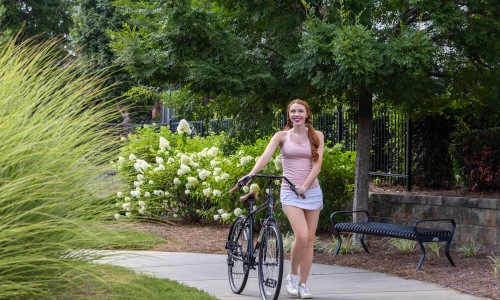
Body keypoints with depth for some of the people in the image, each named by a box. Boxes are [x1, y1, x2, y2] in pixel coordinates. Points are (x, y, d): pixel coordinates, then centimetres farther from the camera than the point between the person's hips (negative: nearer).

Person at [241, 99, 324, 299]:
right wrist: (250, 175, -28)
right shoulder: (282, 136, 3)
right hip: (290, 192, -2)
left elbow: (317, 163, -5)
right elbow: (265, 156, -11)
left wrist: (305, 185, -20)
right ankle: (292, 275, 4)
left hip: (312, 191, 2)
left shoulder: (316, 136, 5)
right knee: (302, 236, -18)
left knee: (310, 239, 2)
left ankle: (302, 284, 11)